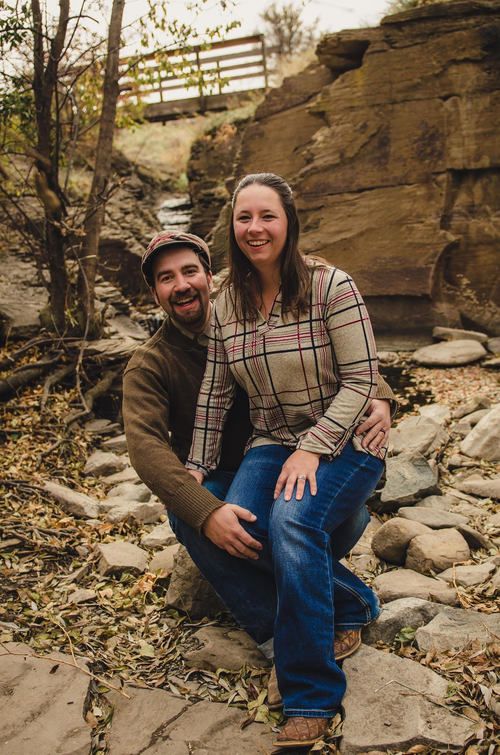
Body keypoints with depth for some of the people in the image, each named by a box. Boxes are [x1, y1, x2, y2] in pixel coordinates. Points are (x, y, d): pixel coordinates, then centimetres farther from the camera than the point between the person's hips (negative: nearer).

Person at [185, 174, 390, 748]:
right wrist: (197, 470, 2)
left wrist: (312, 449, -21)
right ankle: (349, 605, 2)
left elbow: (360, 382, -13)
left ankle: (311, 696, -15)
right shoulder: (227, 304, 4)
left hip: (344, 445, -4)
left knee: (291, 519, -32)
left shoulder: (331, 286, -11)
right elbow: (215, 393, 6)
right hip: (272, 443, 5)